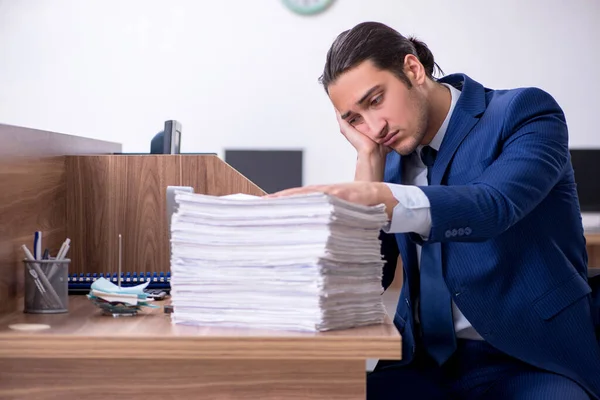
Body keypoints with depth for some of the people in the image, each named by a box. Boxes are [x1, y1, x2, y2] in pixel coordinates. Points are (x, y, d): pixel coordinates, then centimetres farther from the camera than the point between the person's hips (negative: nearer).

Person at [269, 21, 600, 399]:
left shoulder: (524, 112, -5)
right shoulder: (391, 154, 9)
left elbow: (494, 205, -25)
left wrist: (378, 196, -39)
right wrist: (369, 157, -1)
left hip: (531, 359, -4)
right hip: (426, 361, 4)